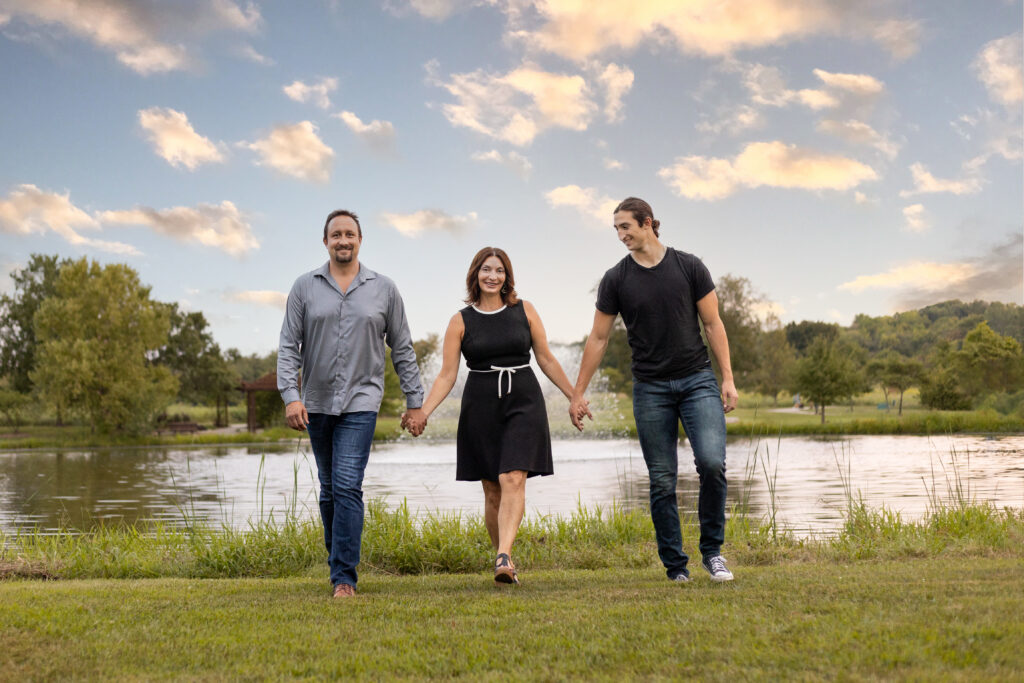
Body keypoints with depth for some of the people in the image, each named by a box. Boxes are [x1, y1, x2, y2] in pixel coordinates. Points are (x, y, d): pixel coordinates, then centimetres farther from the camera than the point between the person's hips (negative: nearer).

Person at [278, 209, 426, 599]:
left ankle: (344, 578, -9)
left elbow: (402, 349, 7)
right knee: (329, 489, 12)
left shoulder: (383, 289, 3)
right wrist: (290, 396, -13)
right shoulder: (305, 287, 3)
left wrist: (415, 402, 5)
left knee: (347, 487, -13)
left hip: (361, 402, -2)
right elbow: (288, 346, 0)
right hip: (317, 403, 2)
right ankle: (338, 558, 30)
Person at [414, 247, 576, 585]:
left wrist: (575, 397, 10)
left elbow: (546, 360, 11)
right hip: (481, 406, 1)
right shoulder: (460, 321, 3)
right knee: (492, 491, 5)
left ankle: (504, 558, -26)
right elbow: (447, 375, 1)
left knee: (513, 480, -17)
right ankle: (504, 559, 18)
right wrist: (422, 412, -10)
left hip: (523, 402, -1)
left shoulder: (524, 310, 5)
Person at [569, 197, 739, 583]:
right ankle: (675, 566, 12)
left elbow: (712, 324, 4)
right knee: (662, 482, 1)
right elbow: (598, 339, 6)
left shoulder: (689, 267, 2)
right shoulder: (616, 280, 3)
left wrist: (727, 378, -2)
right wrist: (578, 393, 6)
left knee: (712, 463, -16)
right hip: (651, 388, 1)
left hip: (697, 380, -1)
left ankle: (712, 551, 3)